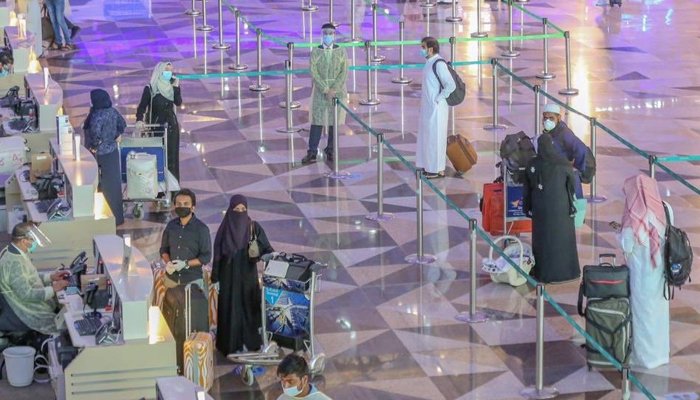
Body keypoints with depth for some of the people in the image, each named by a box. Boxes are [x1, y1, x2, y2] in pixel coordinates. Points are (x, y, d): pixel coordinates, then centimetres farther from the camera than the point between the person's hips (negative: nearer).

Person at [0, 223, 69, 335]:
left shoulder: (12, 252, 3)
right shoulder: (13, 263, -28)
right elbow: (26, 294, -28)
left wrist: (50, 277, 5)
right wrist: (53, 289, -20)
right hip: (27, 315, -10)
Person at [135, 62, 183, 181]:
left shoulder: (172, 86, 4)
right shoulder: (150, 89, -10)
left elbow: (178, 103, -6)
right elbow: (142, 106, -15)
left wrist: (176, 87, -12)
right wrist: (139, 120, -32)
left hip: (171, 125, 4)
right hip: (156, 126, -4)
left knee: (171, 154, 6)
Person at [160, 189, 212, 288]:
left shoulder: (201, 228, -7)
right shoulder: (171, 225, 5)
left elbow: (206, 256, -6)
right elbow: (164, 249, 14)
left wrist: (186, 264, -18)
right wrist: (168, 263, -7)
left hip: (193, 280, -4)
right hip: (171, 279, 4)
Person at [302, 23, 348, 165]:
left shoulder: (341, 51, 1)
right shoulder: (315, 52, 0)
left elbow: (344, 72, -5)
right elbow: (313, 72, -7)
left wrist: (334, 90, -16)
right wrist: (326, 90, -16)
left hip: (337, 90, 1)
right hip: (320, 90, -1)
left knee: (334, 121, 5)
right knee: (317, 121, -2)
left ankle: (330, 151, 14)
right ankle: (312, 153, -1)